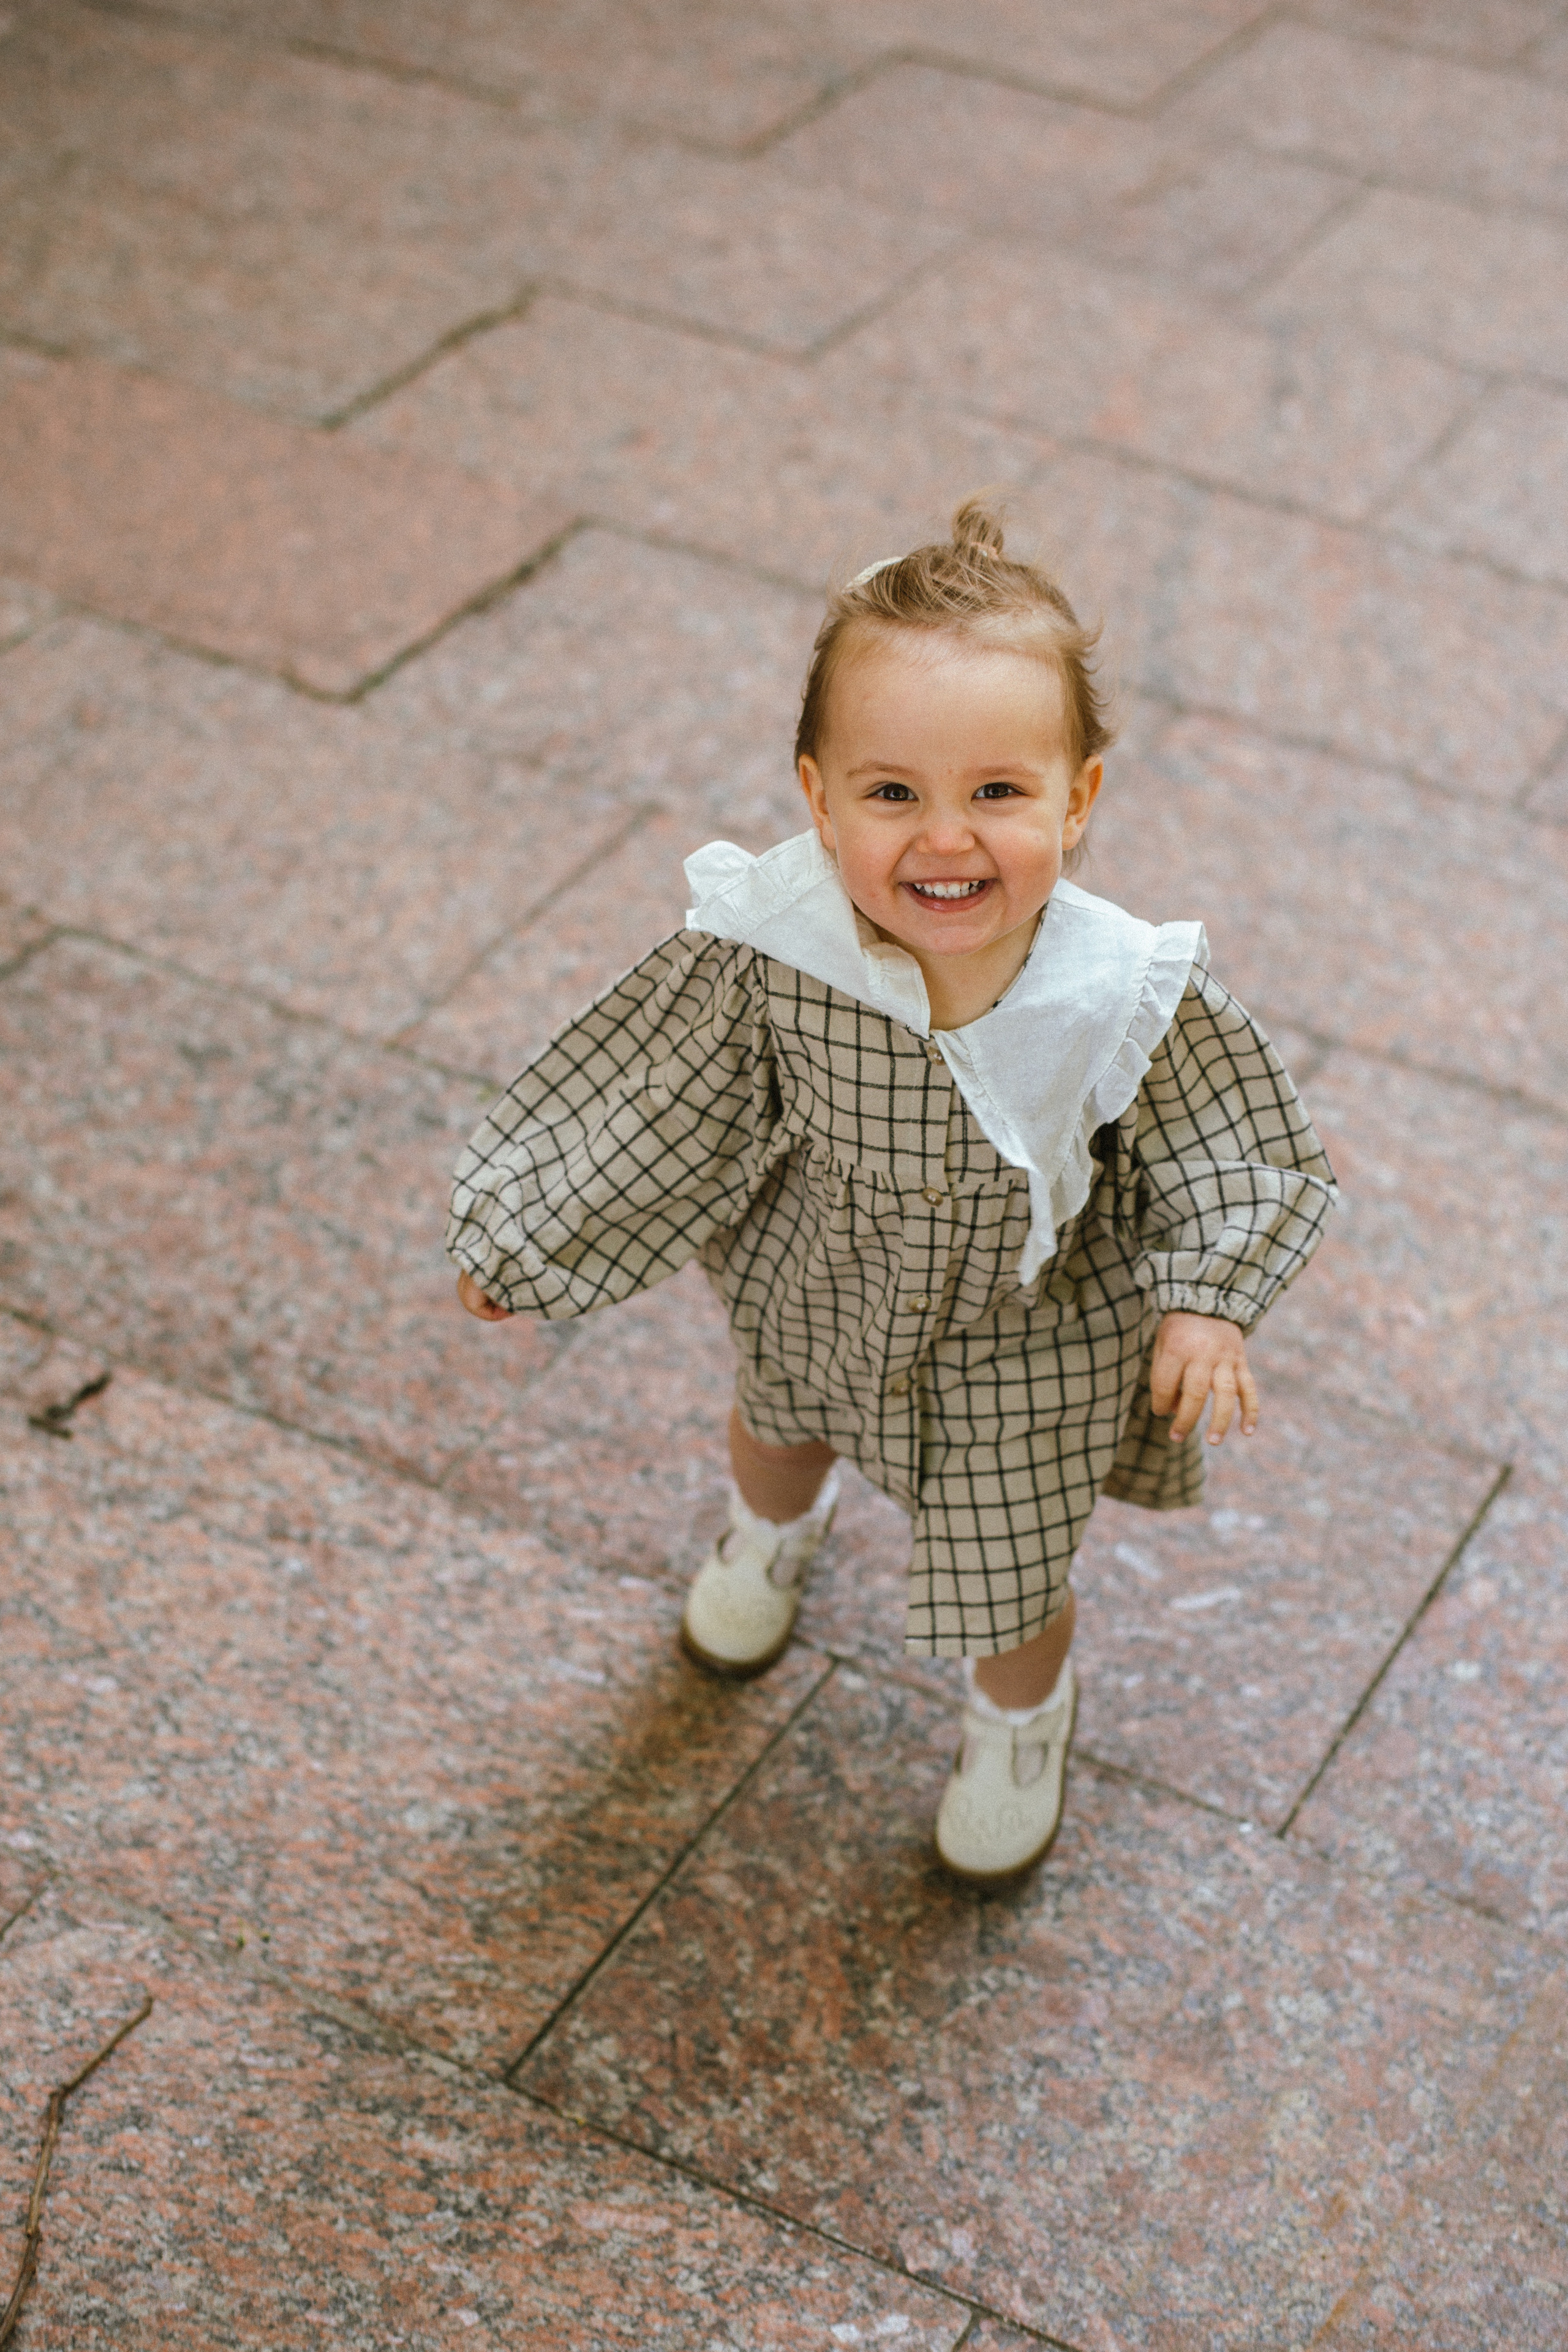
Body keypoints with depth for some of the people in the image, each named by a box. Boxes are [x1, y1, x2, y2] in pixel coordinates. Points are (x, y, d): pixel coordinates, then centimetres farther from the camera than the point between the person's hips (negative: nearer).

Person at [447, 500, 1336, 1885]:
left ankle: (1023, 1724, 56)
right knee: (776, 1420, 35)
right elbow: (668, 1106, -16)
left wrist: (1206, 1303, -27)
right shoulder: (769, 955, -34)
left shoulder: (1126, 1000, -35)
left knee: (1004, 1593, 17)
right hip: (818, 1296, 2)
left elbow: (1228, 1153, -15)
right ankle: (775, 1531, 75)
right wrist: (528, 1240, -7)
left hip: (1027, 1347, -2)